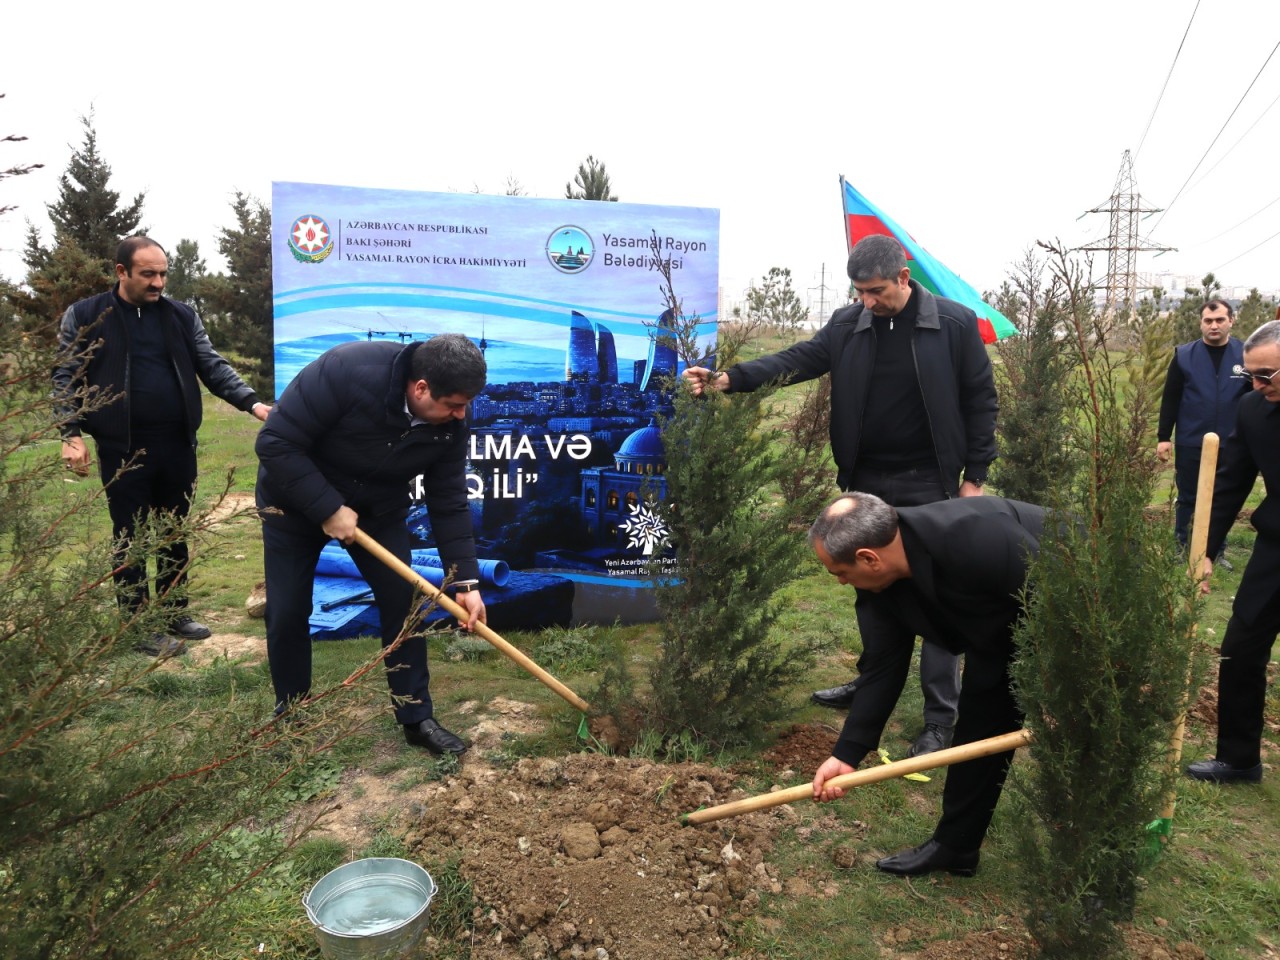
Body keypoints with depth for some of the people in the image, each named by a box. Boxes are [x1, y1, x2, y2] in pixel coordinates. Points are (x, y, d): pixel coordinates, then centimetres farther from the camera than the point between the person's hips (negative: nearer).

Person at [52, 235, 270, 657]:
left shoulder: (182, 316, 7)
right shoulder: (84, 316, 0)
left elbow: (213, 368, 5)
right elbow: (65, 377, 1)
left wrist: (252, 402, -10)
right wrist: (72, 434, -9)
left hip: (178, 445, 3)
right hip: (122, 449, -3)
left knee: (174, 534, 13)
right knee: (131, 539, 4)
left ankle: (175, 615, 27)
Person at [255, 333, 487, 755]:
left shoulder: (449, 425, -20)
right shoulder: (346, 371, -36)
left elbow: (449, 504, -13)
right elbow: (276, 444, -30)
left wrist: (465, 581, -17)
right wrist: (329, 508, -31)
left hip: (378, 507, 3)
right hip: (296, 498, -3)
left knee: (403, 602, -3)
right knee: (287, 613, 2)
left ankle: (417, 718, 11)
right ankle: (291, 716, 25)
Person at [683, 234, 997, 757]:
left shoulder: (955, 323, -7)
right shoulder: (847, 324, 2)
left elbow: (980, 401, -3)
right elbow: (797, 360, -7)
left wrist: (975, 474, -5)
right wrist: (730, 377, -21)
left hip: (928, 484, -4)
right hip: (867, 481, 4)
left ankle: (941, 718, 10)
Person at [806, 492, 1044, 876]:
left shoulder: (973, 540, -41)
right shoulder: (882, 583, -15)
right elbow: (883, 668, -7)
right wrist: (846, 753, -8)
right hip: (1002, 628, 7)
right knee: (978, 725, 10)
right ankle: (954, 844, 25)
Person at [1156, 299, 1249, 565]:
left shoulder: (1246, 355, -2)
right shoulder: (1184, 355, -4)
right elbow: (1170, 399, -2)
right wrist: (1163, 437, -5)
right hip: (1190, 443, -1)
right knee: (1187, 498, 11)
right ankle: (1180, 547, 24)